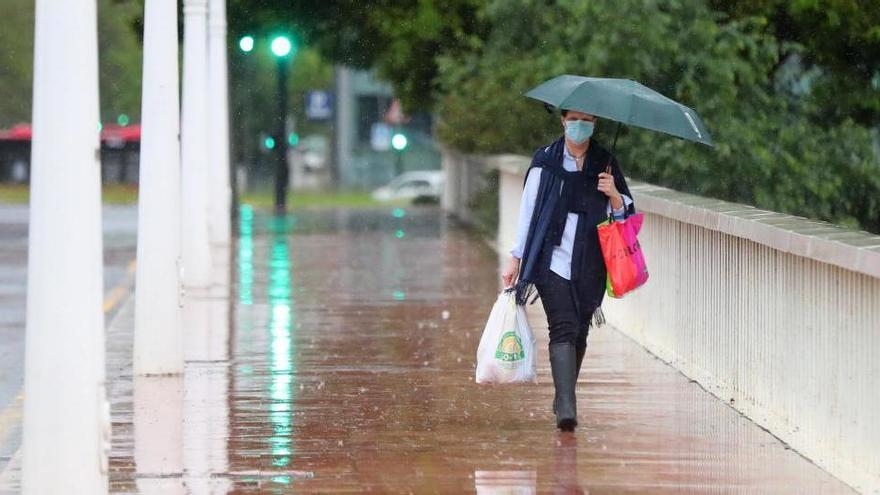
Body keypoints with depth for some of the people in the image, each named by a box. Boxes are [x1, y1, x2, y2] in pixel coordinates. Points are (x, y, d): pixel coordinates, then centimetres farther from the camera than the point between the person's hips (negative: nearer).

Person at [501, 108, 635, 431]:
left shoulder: (605, 164, 9)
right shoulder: (545, 161, 4)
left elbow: (624, 215, 10)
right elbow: (528, 209, 6)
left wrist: (614, 195, -12)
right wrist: (516, 258, 5)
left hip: (589, 267, 3)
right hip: (552, 261, -3)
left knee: (579, 333, 6)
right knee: (564, 328, -15)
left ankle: (565, 400, 23)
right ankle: (566, 408, -24)